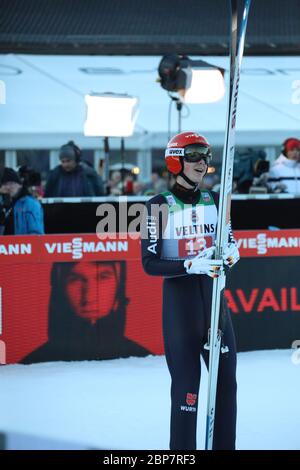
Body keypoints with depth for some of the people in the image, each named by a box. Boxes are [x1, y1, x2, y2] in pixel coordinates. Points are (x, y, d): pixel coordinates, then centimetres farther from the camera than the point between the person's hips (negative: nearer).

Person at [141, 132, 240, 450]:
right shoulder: (159, 206, -7)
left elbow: (230, 243, 15)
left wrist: (230, 252, -8)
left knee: (226, 382, 7)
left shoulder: (213, 201, 8)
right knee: (187, 387, -3)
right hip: (179, 298, -5)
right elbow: (150, 263, -11)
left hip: (213, 297, 5)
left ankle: (225, 445, 19)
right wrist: (191, 265, -24)